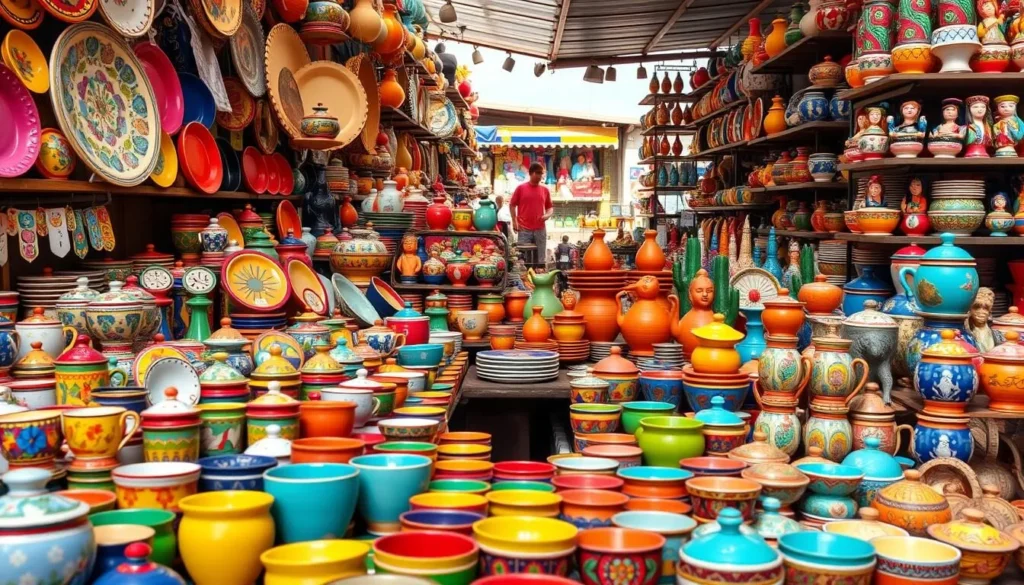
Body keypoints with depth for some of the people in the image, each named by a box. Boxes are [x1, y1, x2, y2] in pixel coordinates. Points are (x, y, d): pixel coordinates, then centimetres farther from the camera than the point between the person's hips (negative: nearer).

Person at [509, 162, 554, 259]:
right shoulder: (521, 188, 2)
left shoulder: (545, 190, 10)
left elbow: (550, 207, 18)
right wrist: (514, 221, -3)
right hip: (524, 229, -3)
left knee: (541, 258, 5)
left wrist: (547, 215, -4)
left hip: (540, 230, 3)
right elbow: (512, 205, 6)